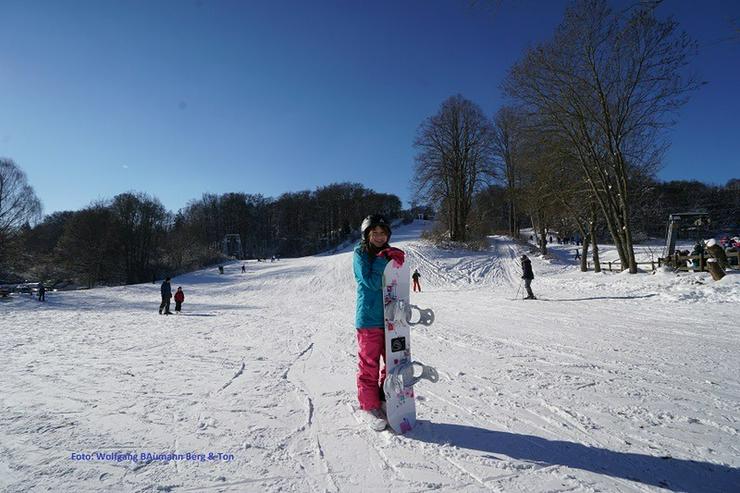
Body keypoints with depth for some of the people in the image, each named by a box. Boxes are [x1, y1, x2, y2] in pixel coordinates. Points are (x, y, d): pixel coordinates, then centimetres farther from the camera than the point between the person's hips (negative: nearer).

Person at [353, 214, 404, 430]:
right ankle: (369, 406, 18)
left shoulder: (388, 253, 11)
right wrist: (383, 260, -16)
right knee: (369, 364, 3)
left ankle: (386, 399, 31)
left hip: (390, 317, 6)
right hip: (369, 318, -6)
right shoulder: (360, 254, -5)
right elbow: (371, 282, -16)